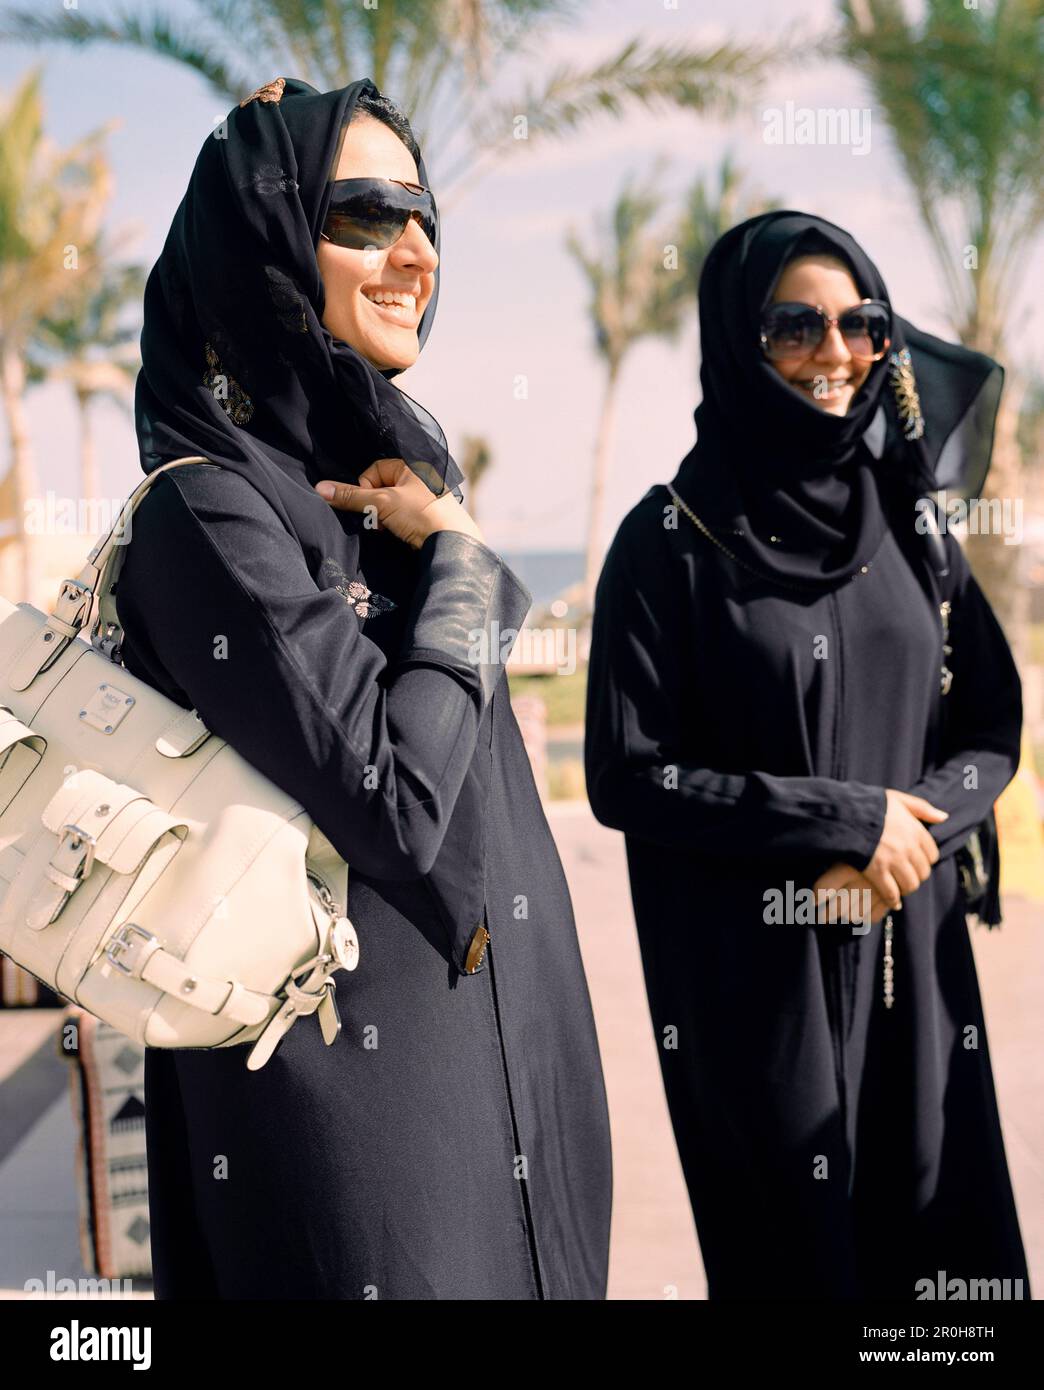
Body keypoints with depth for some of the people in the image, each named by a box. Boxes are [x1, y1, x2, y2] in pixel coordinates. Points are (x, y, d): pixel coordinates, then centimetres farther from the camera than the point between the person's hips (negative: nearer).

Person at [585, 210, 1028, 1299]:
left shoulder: (906, 523, 7)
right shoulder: (670, 539, -7)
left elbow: (992, 728, 9)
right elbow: (627, 777, -11)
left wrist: (911, 829, -11)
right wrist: (848, 821, -14)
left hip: (911, 953, 5)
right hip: (752, 971, -4)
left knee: (946, 1244, 11)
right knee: (795, 1247, 7)